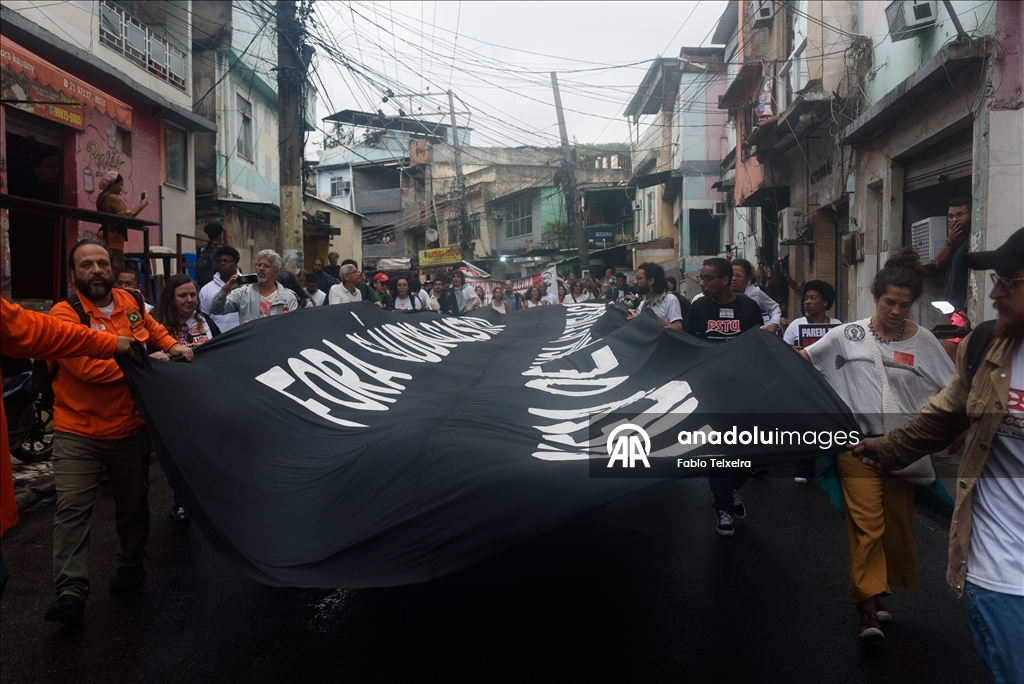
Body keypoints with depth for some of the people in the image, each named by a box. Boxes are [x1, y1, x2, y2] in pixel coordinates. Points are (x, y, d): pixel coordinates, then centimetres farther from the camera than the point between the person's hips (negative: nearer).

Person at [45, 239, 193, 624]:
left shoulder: (131, 303, 5)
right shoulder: (65, 314, -13)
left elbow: (156, 332, 23)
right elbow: (85, 366, -25)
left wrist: (175, 347, 2)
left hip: (132, 430, 5)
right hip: (79, 433, -5)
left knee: (133, 506, 17)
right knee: (72, 509, -10)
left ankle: (131, 567, 37)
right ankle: (71, 593, -5)